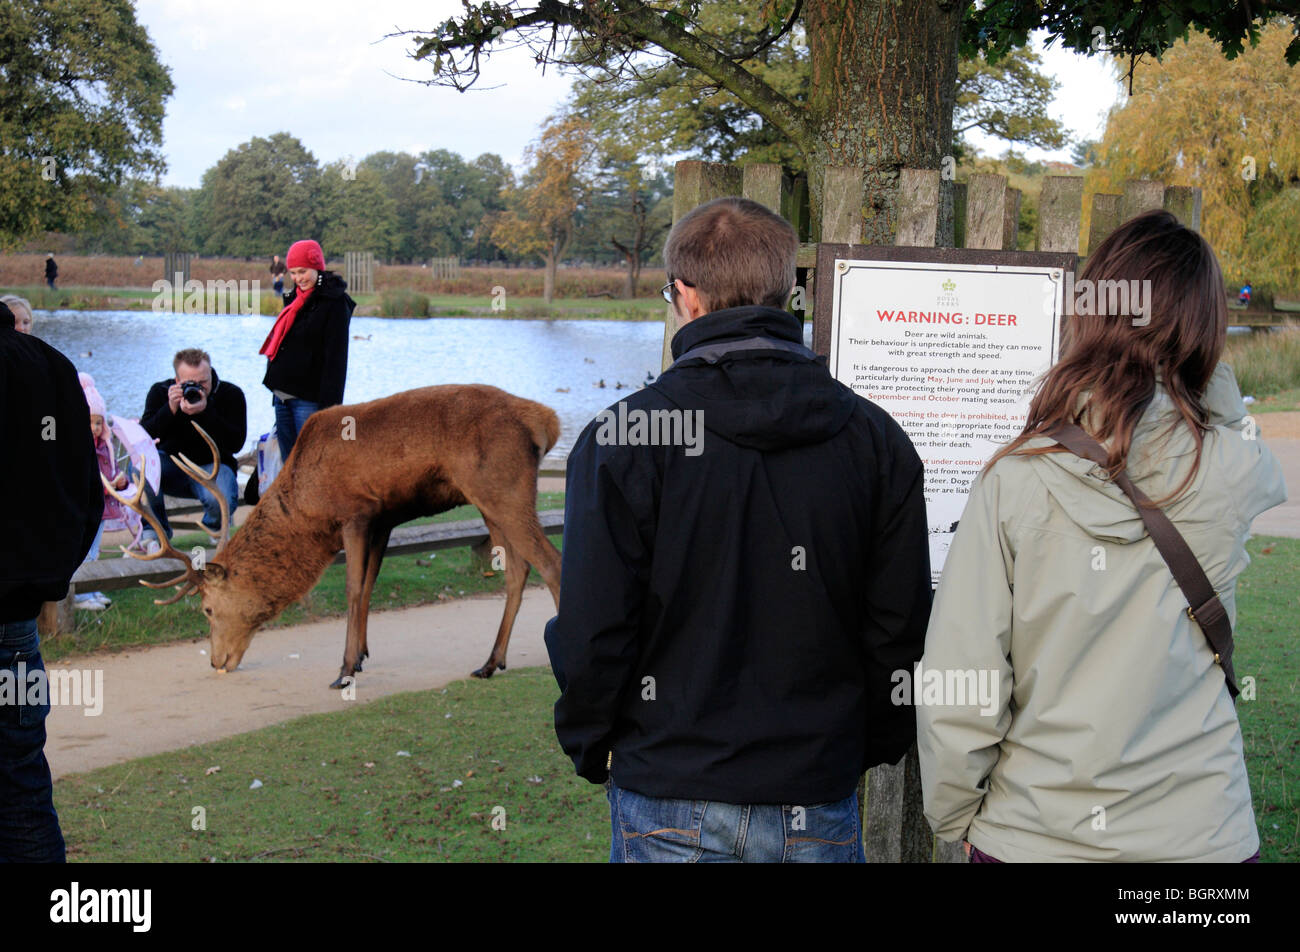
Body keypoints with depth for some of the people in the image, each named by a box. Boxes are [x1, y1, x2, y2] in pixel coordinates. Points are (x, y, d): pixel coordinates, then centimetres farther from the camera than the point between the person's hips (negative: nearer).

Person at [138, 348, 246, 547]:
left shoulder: (231, 394, -9)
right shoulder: (160, 392, -5)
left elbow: (236, 444, -19)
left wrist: (206, 412, -30)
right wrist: (171, 409, -28)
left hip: (212, 464, -1)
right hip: (172, 466, 2)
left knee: (221, 501, -35)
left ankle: (214, 526, 8)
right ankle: (154, 529, -9)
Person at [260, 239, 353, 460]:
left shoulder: (334, 302, -9)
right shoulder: (294, 298, 15)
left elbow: (336, 359, -14)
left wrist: (329, 405, -19)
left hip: (309, 399, -8)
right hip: (283, 396, 8)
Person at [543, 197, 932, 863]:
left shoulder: (622, 438, -10)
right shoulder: (875, 437, 0)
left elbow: (591, 633, -11)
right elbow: (901, 630, 3)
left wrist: (591, 749, 6)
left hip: (671, 812, -2)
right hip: (819, 813, 3)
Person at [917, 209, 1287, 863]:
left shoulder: (1014, 478, -13)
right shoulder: (1235, 472, -10)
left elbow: (954, 697, -12)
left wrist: (954, 820, 3)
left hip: (1029, 835, 0)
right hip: (1197, 831, 1)